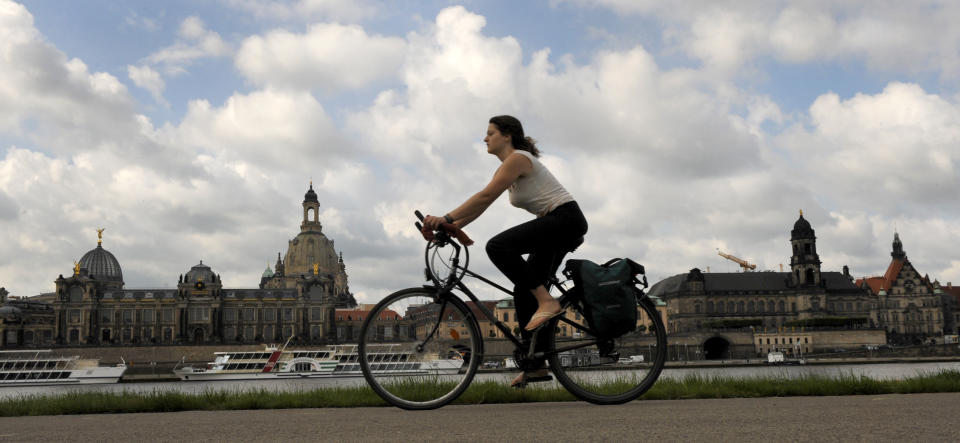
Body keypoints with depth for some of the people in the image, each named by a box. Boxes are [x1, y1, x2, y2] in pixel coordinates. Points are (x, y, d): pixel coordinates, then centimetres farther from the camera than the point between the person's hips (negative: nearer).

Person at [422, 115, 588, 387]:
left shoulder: (518, 158, -12)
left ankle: (547, 302, -22)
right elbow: (482, 204, 11)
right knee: (524, 291, 5)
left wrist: (446, 218, -25)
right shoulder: (505, 168, 18)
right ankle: (536, 365, 7)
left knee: (498, 246, -26)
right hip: (554, 227, 10)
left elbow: (485, 197, -22)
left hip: (567, 219, -10)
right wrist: (449, 227, -1)